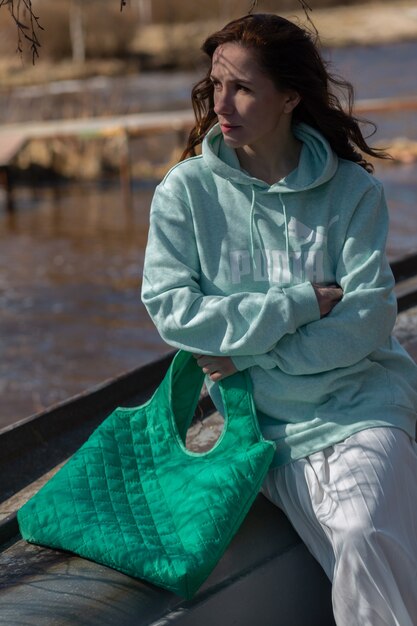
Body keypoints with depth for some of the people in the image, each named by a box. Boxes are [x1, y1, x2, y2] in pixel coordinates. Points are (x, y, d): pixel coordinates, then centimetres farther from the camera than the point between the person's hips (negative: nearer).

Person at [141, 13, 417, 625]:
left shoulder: (352, 188, -2)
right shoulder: (187, 189, -1)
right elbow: (170, 306, -10)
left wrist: (251, 355, -12)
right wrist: (302, 303, -13)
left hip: (364, 397, 0)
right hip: (272, 420, 0)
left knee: (367, 535, -26)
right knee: (360, 561, -19)